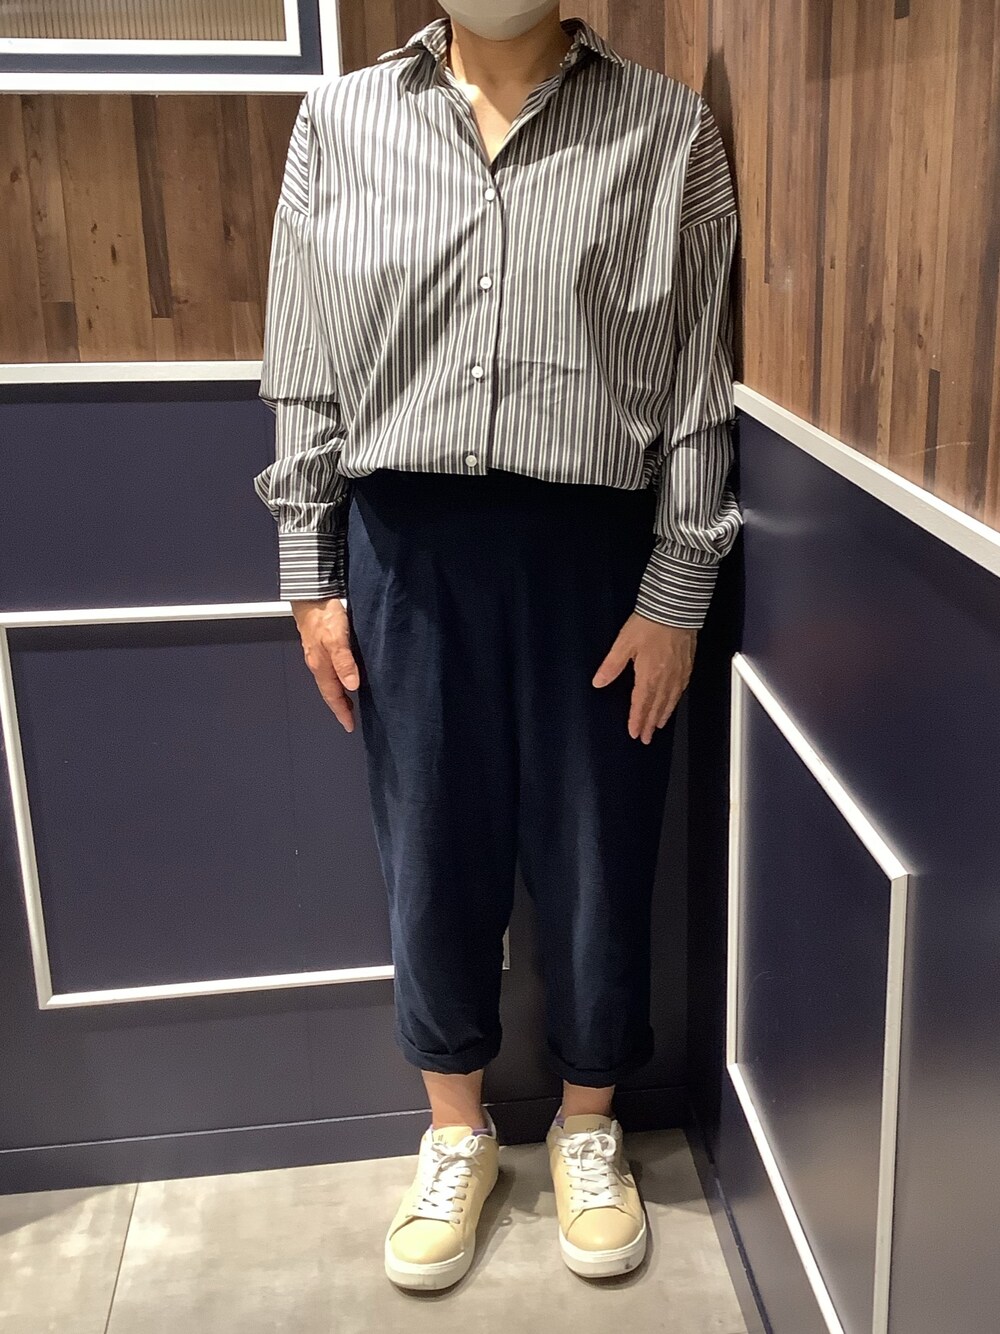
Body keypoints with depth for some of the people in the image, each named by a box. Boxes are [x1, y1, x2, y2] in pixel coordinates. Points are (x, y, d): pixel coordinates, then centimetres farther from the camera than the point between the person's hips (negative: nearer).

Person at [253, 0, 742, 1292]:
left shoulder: (666, 128, -1)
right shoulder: (340, 121, 4)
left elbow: (696, 383, -1)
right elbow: (305, 372, 5)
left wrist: (676, 596, -4)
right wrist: (310, 579, 3)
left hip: (593, 548, -1)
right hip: (407, 548, 2)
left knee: (594, 851, 10)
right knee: (431, 851, 12)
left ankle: (589, 1125, 35)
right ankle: (457, 1133, 35)